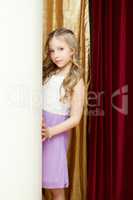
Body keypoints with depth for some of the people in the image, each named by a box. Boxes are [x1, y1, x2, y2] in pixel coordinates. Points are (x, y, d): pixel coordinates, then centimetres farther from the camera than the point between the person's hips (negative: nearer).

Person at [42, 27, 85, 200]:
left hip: (56, 132, -4)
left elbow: (75, 118, -10)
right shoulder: (48, 73, 7)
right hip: (38, 126, 4)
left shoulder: (76, 81, -7)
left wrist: (50, 131, -20)